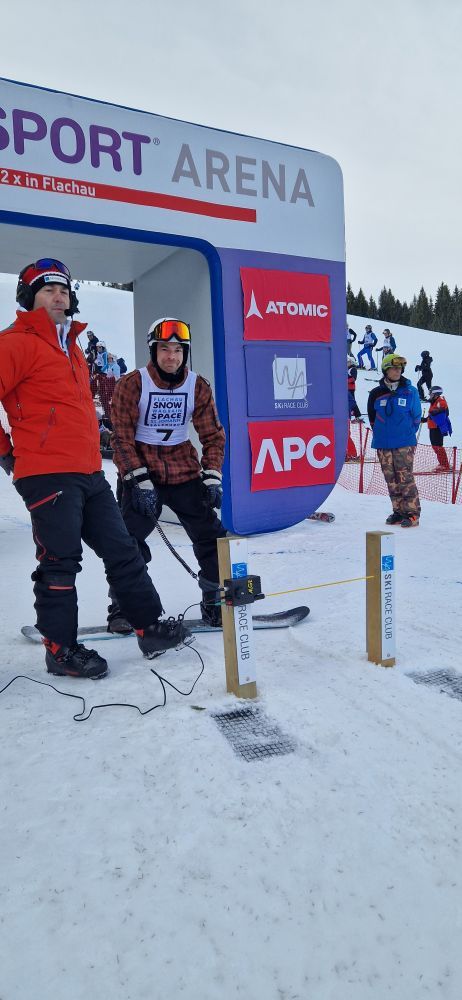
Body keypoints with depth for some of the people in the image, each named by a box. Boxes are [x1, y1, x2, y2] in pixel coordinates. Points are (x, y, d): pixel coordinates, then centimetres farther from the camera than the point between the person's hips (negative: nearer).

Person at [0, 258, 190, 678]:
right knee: (60, 564, -2)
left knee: (123, 551, 9)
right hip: (47, 473, -8)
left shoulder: (72, 347, 22)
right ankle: (61, 649, 12)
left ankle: (150, 627, 17)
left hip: (89, 473, 8)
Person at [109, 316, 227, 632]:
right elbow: (121, 437, -9)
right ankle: (122, 608, 12)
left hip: (185, 472, 3)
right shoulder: (132, 383, -9)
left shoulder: (198, 386, 0)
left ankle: (216, 603, 15)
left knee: (211, 537, 0)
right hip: (141, 472, -3)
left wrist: (212, 477, -5)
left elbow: (213, 435, 5)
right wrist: (140, 481, -16)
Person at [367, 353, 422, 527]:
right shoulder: (376, 393, 5)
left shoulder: (410, 391, 1)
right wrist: (381, 434, 13)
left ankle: (412, 513, -1)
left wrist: (407, 434, 8)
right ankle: (398, 511, 16)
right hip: (383, 445, 3)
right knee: (391, 480, 7)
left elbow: (416, 417, 8)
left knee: (405, 478, -7)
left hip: (404, 444, -3)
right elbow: (372, 417, 17)